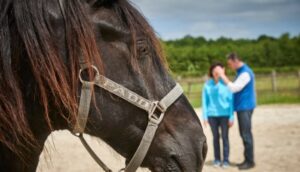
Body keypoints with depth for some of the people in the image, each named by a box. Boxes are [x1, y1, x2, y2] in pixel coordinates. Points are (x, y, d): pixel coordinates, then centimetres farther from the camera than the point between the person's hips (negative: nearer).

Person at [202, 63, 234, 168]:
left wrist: (231, 117, -6)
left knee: (225, 137, 1)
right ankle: (217, 159, 19)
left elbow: (231, 100, -3)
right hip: (212, 115, 2)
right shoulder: (207, 85, 1)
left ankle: (226, 160, 10)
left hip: (224, 114, -2)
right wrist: (205, 116, 2)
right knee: (215, 137, 10)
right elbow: (205, 101, 5)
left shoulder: (226, 84, -5)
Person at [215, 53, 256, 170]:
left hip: (245, 107, -10)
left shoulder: (245, 73, -17)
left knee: (246, 134, -5)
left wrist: (223, 76, -17)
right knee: (244, 134, 12)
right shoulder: (241, 71, 14)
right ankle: (247, 160, 18)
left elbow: (234, 88, -21)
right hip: (241, 107, 10)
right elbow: (235, 87, 15)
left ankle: (250, 161, 1)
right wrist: (223, 76, 8)